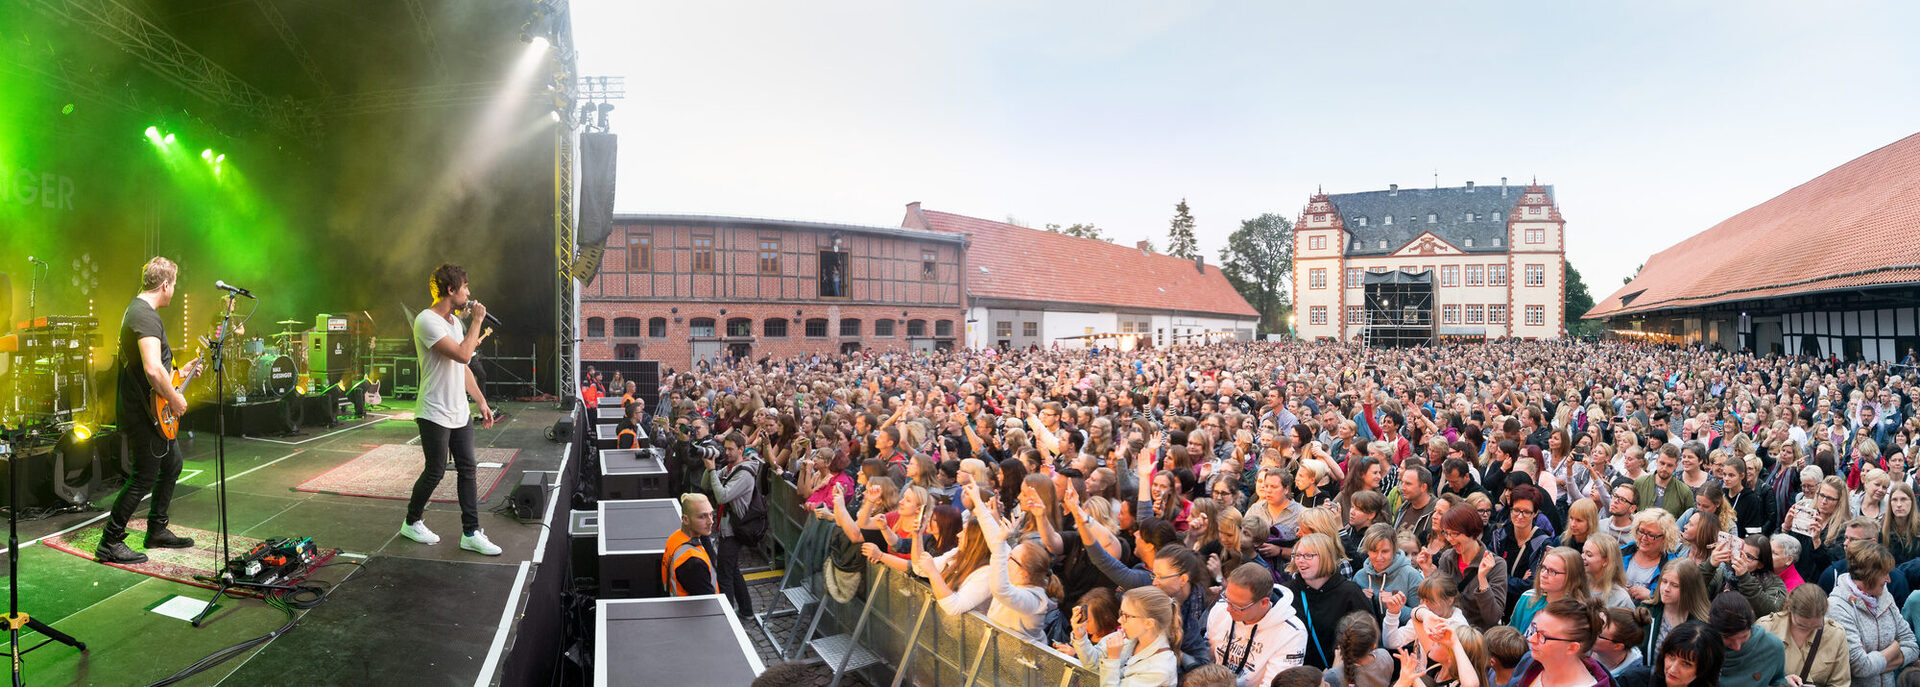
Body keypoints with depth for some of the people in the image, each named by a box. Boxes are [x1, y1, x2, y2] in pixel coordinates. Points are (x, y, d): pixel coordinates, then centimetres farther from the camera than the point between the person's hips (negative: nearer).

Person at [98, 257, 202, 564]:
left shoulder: (138, 309, 14)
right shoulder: (146, 316, -22)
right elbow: (152, 370, -33)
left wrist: (181, 372, 22)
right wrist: (175, 398, -21)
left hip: (152, 411, 11)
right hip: (144, 412, -11)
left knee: (172, 464, 19)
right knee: (145, 477, -4)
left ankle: (157, 531, 29)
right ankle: (110, 544, 6)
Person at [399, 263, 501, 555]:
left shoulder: (455, 322, 13)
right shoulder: (427, 320, -16)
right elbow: (462, 355, -26)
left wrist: (481, 402, 16)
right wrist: (477, 321, -16)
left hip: (459, 412, 8)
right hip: (435, 413, -8)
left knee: (468, 469, 5)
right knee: (435, 471, 3)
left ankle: (471, 533, 8)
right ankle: (412, 523, 25)